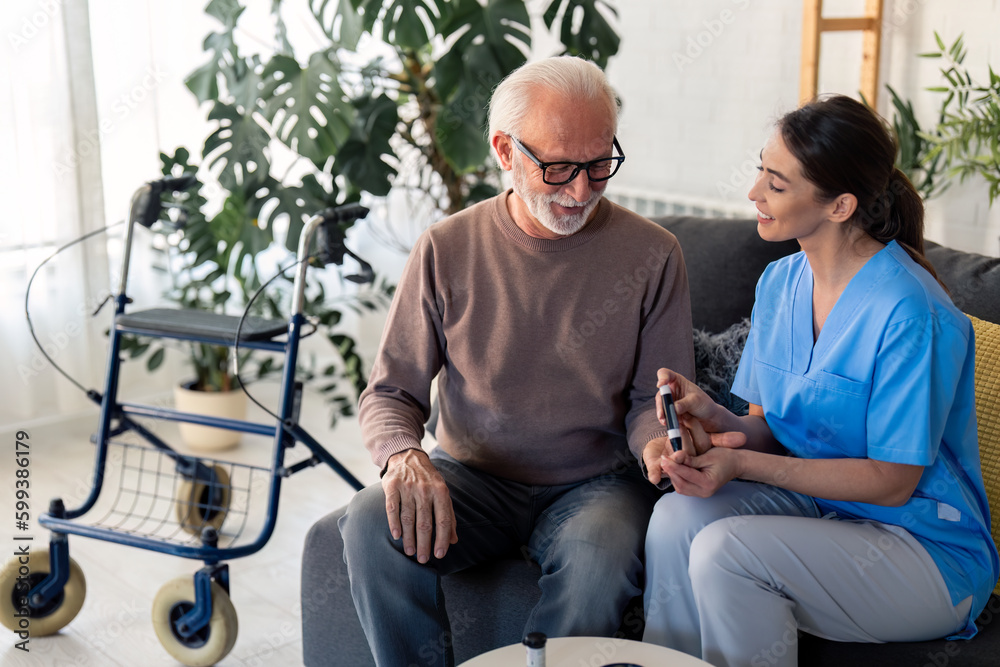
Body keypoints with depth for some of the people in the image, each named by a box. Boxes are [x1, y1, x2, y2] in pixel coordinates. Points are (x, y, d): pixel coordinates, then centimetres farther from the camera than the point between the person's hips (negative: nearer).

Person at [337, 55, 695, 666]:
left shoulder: (652, 254, -3)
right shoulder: (447, 249, -3)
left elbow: (654, 396, 3)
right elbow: (390, 392, 0)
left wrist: (660, 443, -22)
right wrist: (404, 455, -23)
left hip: (593, 485, -1)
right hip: (470, 478, 1)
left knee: (604, 554, -34)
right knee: (373, 524, -28)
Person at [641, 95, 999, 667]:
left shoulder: (909, 314, -21)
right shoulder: (779, 283, 4)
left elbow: (891, 482, -17)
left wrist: (743, 464, -22)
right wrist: (721, 421, -14)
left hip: (930, 555, -6)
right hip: (818, 508, 7)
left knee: (723, 549, -28)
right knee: (678, 515, -21)